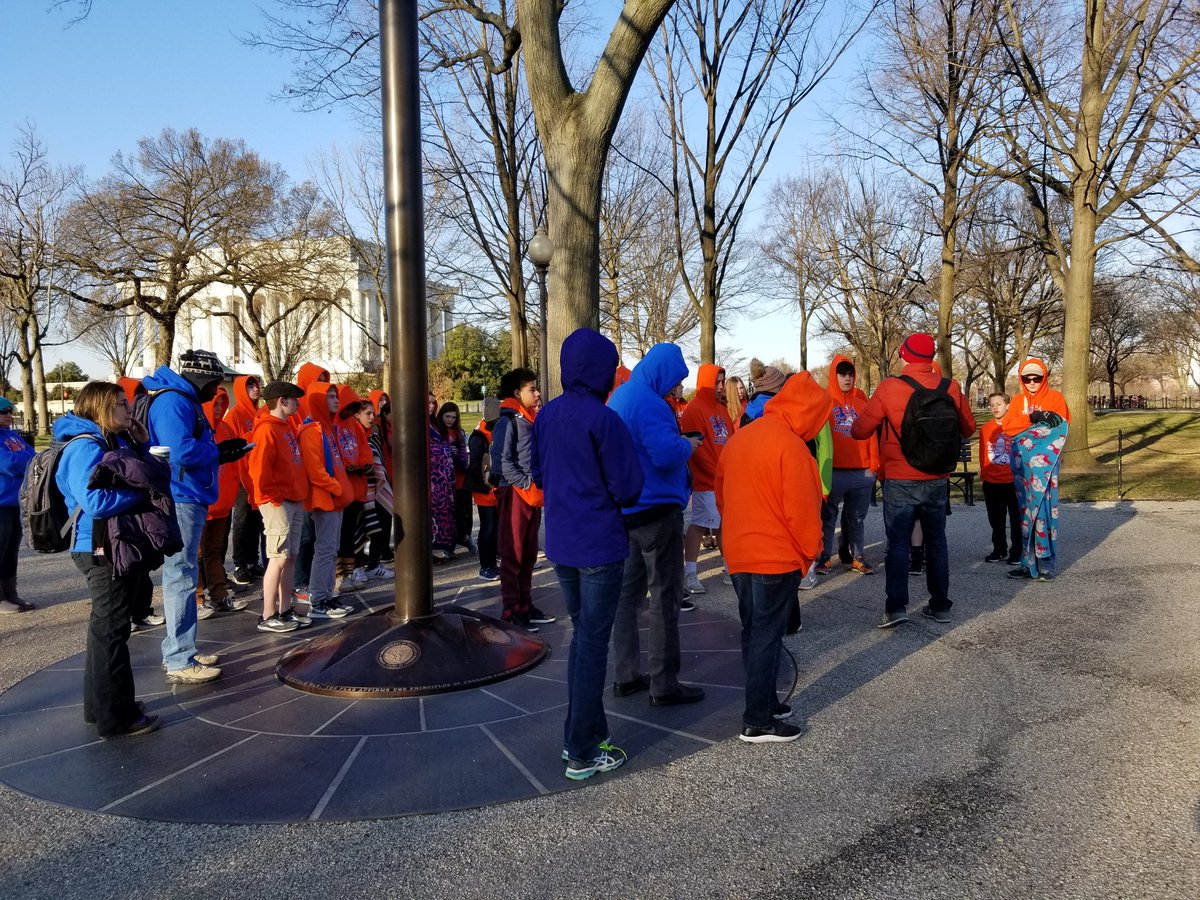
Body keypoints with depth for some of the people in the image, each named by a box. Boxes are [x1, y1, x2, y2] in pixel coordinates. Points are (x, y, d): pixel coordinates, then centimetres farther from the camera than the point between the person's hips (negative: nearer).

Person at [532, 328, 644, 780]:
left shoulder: (545, 416, 4)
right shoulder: (604, 420, -17)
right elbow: (627, 488, -15)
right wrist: (609, 496, 6)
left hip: (560, 544, 7)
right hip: (599, 547, -7)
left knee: (581, 635, 20)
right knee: (593, 644, 2)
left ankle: (582, 733, 29)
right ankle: (583, 753, 10)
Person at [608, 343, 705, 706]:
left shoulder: (621, 396, 12)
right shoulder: (648, 402, -19)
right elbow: (667, 454, -28)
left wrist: (675, 441, 10)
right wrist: (688, 445, -9)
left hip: (627, 509, 10)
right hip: (656, 509, -9)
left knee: (628, 591, 13)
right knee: (665, 596, -2)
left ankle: (627, 675, 20)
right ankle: (664, 683, 4)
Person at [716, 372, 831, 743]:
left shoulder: (739, 438, 8)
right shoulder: (790, 445, -17)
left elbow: (722, 493, 14)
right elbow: (800, 508, -18)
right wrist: (812, 549, -5)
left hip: (739, 554, 8)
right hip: (776, 558, -8)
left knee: (753, 632, 17)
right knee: (767, 638, 0)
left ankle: (765, 702, 29)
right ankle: (758, 722, 6)